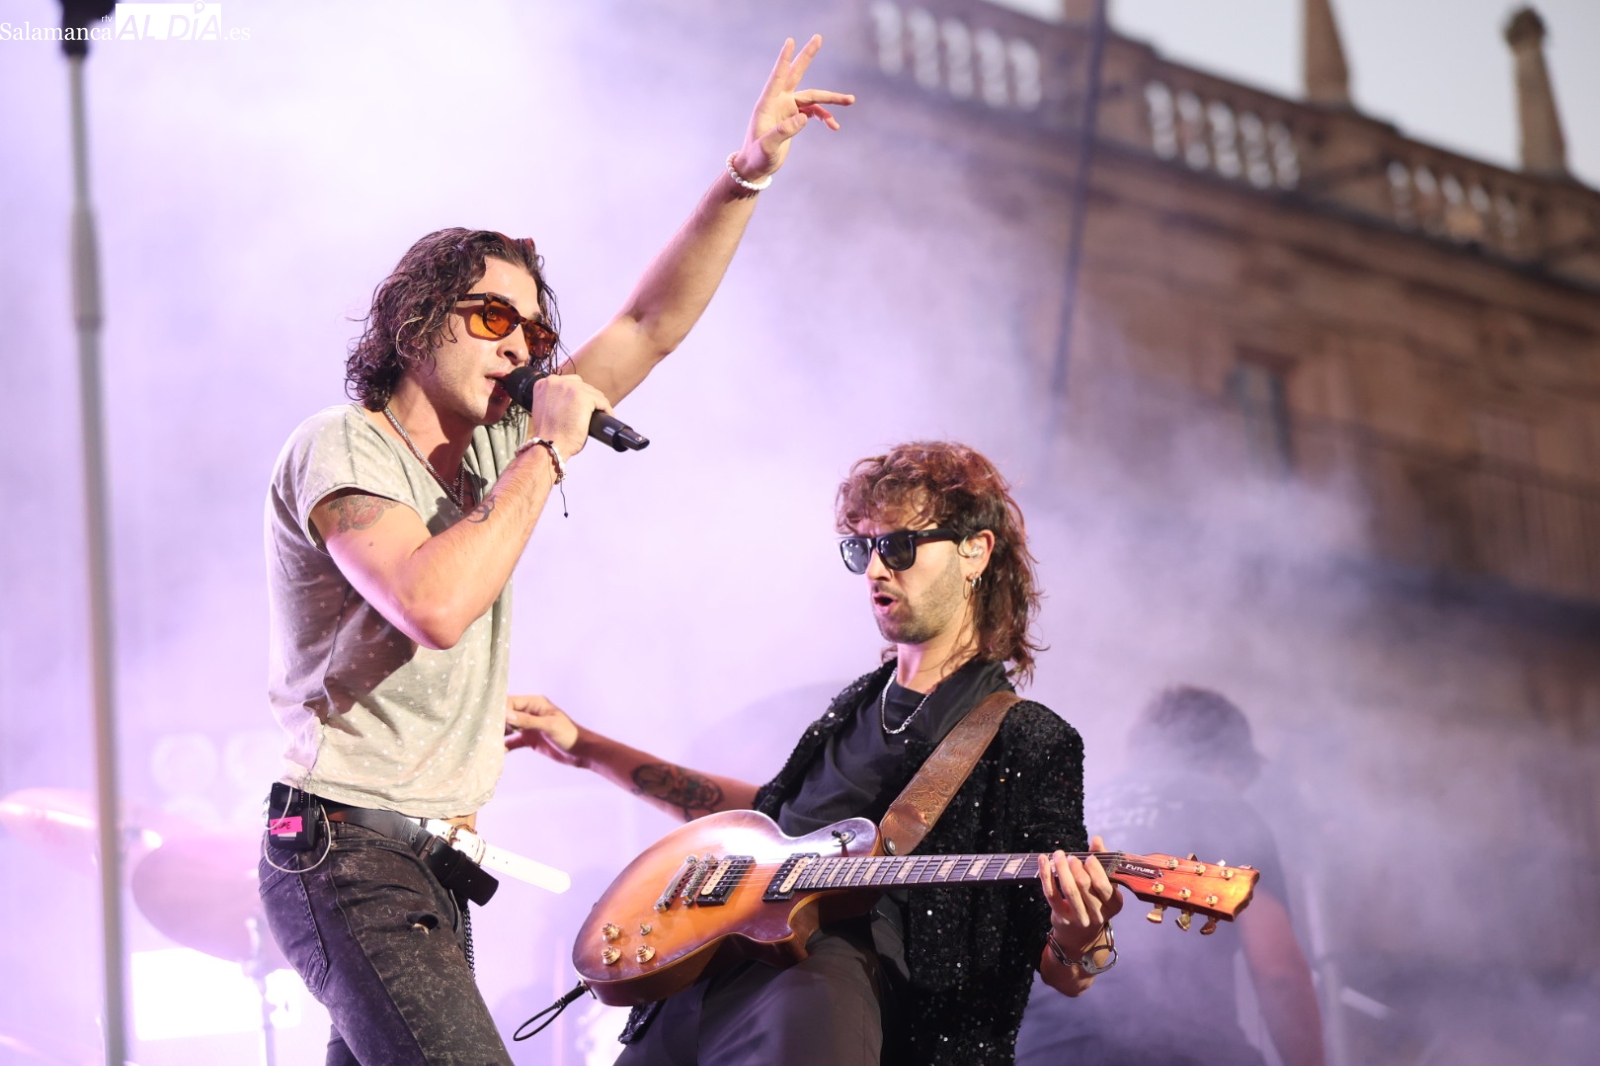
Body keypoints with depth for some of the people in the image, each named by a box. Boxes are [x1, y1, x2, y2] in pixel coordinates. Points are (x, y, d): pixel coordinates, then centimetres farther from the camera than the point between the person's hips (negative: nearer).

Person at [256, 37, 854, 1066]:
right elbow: (435, 607, -28)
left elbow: (651, 326, 14)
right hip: (348, 856, -9)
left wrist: (748, 175, 5)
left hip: (434, 866, 9)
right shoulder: (341, 448, -10)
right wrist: (548, 457, -18)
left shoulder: (491, 445, 13)